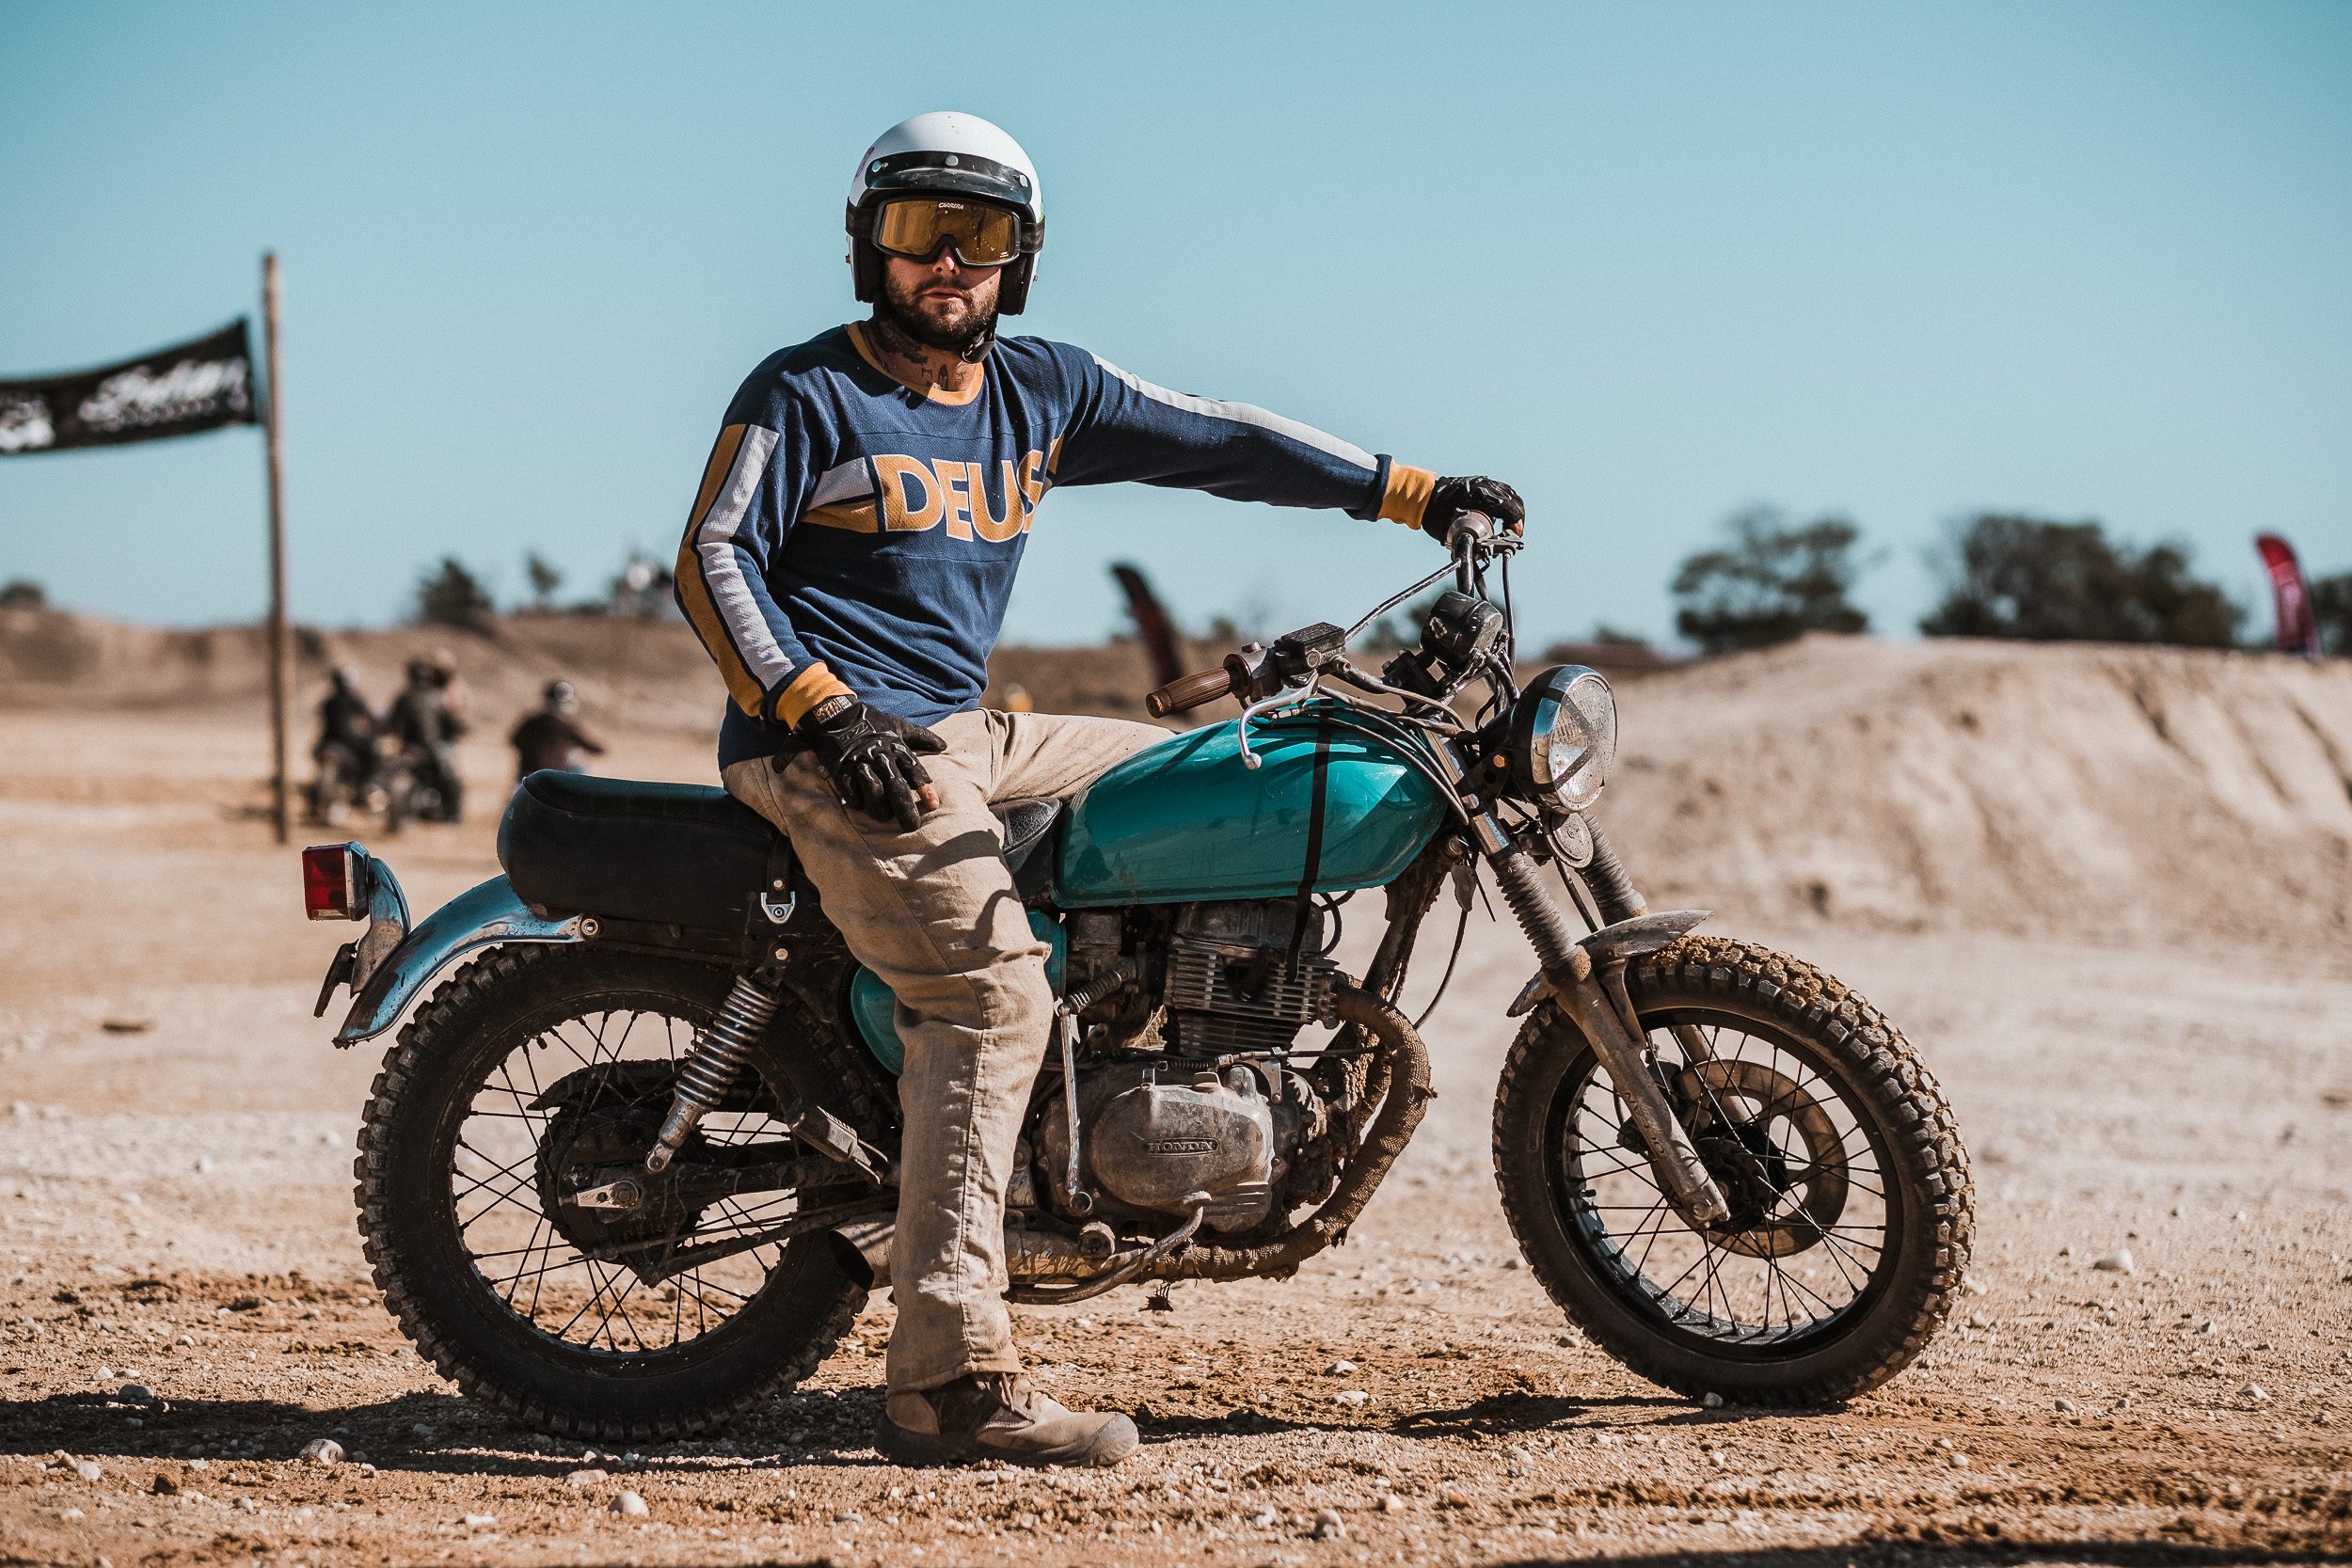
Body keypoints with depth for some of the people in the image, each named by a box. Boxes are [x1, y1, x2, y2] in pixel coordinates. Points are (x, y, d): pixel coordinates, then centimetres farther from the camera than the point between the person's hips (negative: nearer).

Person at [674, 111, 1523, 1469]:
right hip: (830, 740, -8)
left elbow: (1213, 439, 14)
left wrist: (1413, 492, 12)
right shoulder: (805, 395, -5)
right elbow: (714, 560, -9)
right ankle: (949, 1373, -30)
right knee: (996, 990, -24)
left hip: (965, 730, 8)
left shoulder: (1042, 391, 13)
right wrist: (822, 709, -21)